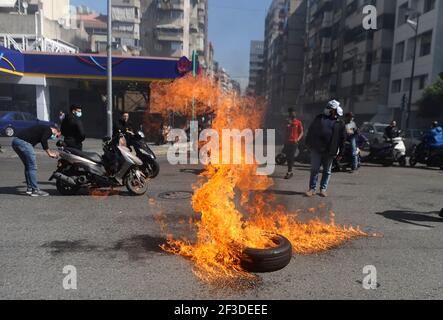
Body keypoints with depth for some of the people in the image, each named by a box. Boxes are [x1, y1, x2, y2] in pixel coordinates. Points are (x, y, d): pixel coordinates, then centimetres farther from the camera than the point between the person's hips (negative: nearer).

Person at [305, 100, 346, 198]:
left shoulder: (340, 124, 4)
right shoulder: (319, 118, 7)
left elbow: (342, 139, 5)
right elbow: (311, 131, 10)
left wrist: (340, 152, 1)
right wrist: (309, 144, 6)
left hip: (330, 152, 0)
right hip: (316, 149, 1)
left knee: (327, 171, 9)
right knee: (314, 169, 1)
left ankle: (323, 189, 21)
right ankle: (312, 188, 9)